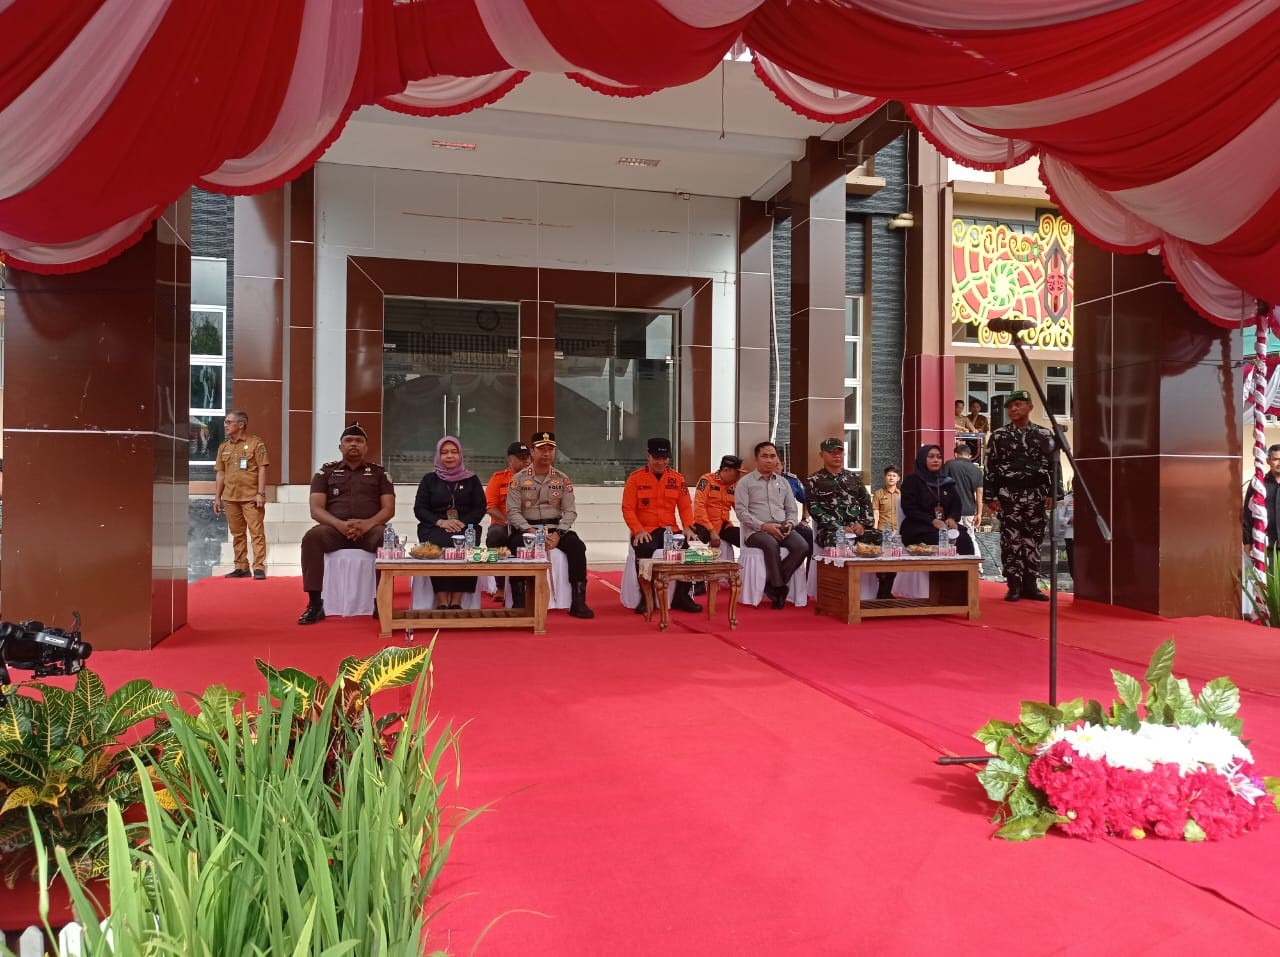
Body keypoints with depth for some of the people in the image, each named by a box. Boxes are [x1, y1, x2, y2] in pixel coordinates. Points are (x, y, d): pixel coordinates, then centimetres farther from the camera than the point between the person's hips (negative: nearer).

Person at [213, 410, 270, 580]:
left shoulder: (256, 443, -2)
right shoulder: (223, 447, 15)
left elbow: (262, 469, -6)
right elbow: (220, 473, 16)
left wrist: (261, 493, -13)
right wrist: (217, 497, 12)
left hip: (251, 497, -6)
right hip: (230, 497, 6)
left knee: (256, 532, -7)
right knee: (237, 534, 9)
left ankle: (259, 568, -7)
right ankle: (242, 567, 14)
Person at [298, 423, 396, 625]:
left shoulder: (379, 472, 15)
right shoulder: (326, 472, 15)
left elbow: (389, 508, 5)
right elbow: (316, 509, 4)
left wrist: (368, 523, -17)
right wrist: (340, 524, -16)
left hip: (369, 529, 0)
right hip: (335, 528, 1)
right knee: (312, 537, -33)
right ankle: (315, 604, -28)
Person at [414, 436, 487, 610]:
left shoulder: (471, 479, 15)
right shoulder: (429, 479, 15)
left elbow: (480, 508, 8)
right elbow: (419, 509, 8)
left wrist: (463, 522, -11)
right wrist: (440, 522, -10)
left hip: (465, 528, 0)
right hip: (435, 528, 0)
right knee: (439, 546, -35)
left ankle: (456, 601, -32)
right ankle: (442, 601, -35)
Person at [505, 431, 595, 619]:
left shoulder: (562, 479, 7)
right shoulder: (519, 479, 0)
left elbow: (570, 511, 1)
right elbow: (513, 512, -7)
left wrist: (558, 534, -17)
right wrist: (532, 532, -21)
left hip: (555, 528, 2)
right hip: (526, 528, -2)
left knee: (577, 545, -26)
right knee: (516, 545, -34)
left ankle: (578, 602, -21)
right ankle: (519, 603, -26)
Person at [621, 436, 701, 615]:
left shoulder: (678, 478, 9)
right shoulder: (635, 478, 0)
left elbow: (685, 507, 9)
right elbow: (628, 508, -3)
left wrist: (687, 526, -10)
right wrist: (638, 530, -17)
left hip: (669, 530, 3)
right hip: (645, 532, -3)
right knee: (646, 551, -35)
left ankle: (682, 596, -5)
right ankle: (646, 598, -15)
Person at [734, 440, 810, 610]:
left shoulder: (783, 482, 19)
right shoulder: (745, 482, 4)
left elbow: (792, 510, 19)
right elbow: (741, 511, -5)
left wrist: (789, 523, -5)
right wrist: (764, 526, -17)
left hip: (782, 528, 5)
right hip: (756, 530, -4)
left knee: (802, 547, -25)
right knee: (771, 544, -38)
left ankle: (773, 583, -14)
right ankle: (779, 588, -21)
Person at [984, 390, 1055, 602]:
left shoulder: (1044, 435, 6)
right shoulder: (999, 436, 3)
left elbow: (1053, 465, 6)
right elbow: (990, 468, 2)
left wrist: (1052, 494, -2)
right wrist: (990, 497, -4)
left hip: (1035, 495, 1)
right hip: (1008, 495, -1)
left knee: (1033, 540, 5)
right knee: (1011, 540, -2)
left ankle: (1030, 585, 13)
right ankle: (1014, 585, 4)